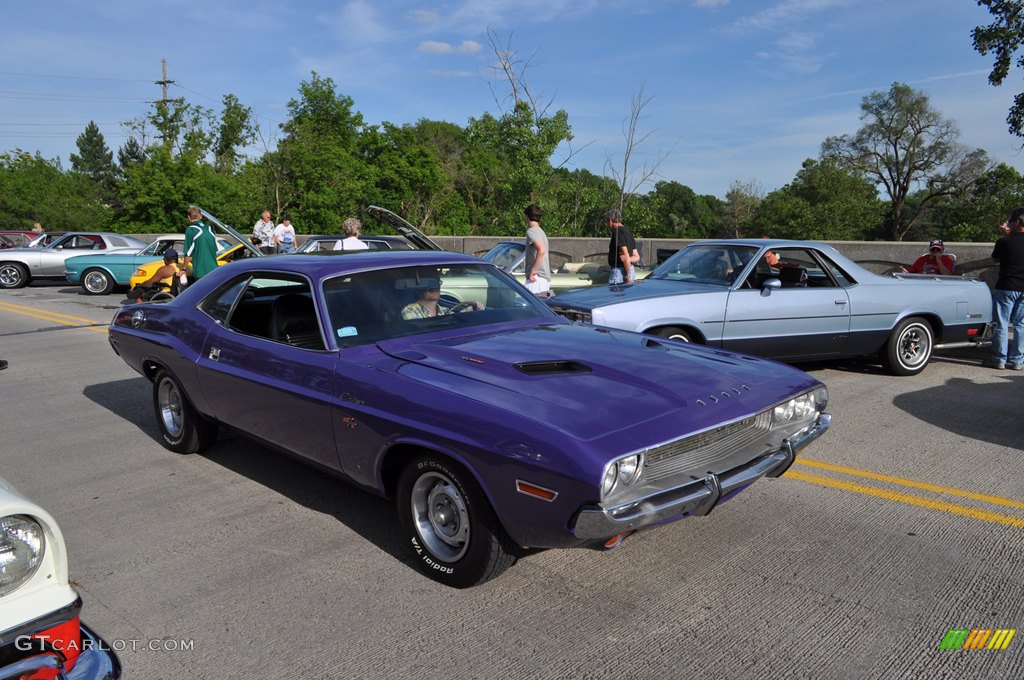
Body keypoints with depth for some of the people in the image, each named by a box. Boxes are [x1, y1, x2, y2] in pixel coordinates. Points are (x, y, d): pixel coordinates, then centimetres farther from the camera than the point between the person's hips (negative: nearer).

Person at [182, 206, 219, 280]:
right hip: (214, 270, 6)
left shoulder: (190, 230, -9)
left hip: (201, 272, -6)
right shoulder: (209, 228, 9)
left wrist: (183, 269, 3)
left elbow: (188, 253, -9)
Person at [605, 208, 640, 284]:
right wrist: (629, 259, -2)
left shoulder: (617, 232, -12)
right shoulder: (627, 232, 18)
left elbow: (626, 255, -20)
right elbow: (637, 257, 19)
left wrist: (628, 276, -18)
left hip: (619, 271, -10)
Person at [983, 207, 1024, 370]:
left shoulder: (1004, 242, -11)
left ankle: (999, 359, 5)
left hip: (1006, 288, -4)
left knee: (1001, 324, 3)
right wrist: (1009, 234, 24)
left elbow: (995, 257, 7)